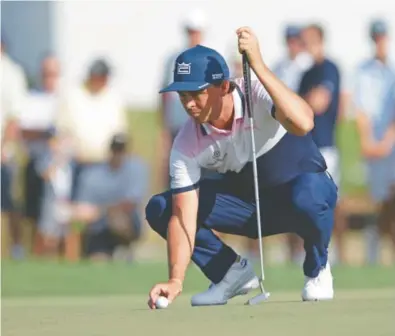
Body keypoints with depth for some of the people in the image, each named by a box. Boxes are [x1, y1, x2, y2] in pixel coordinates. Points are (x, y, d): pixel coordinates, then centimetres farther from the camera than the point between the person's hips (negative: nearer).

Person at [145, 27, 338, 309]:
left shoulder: (259, 95, -27)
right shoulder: (187, 144, -17)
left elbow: (303, 124, -49)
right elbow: (184, 215, -19)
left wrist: (258, 66, -52)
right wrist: (176, 280, -33)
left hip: (310, 190, -4)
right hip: (249, 205, 4)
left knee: (305, 193, -42)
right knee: (160, 209, -14)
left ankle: (318, 269, -10)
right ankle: (233, 272, 5)